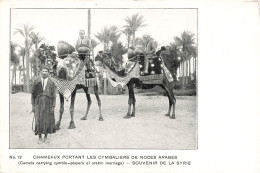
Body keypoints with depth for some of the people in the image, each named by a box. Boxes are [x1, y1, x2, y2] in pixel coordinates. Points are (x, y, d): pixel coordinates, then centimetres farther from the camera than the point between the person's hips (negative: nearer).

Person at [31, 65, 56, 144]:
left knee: (47, 121, 4)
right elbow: (33, 94, 5)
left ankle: (46, 137, 17)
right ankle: (40, 138, 8)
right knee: (39, 120, -3)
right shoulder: (36, 82, 1)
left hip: (48, 104, 0)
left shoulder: (51, 83, 1)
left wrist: (53, 107, -5)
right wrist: (33, 105, 0)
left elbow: (54, 95, 1)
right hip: (38, 103, 0)